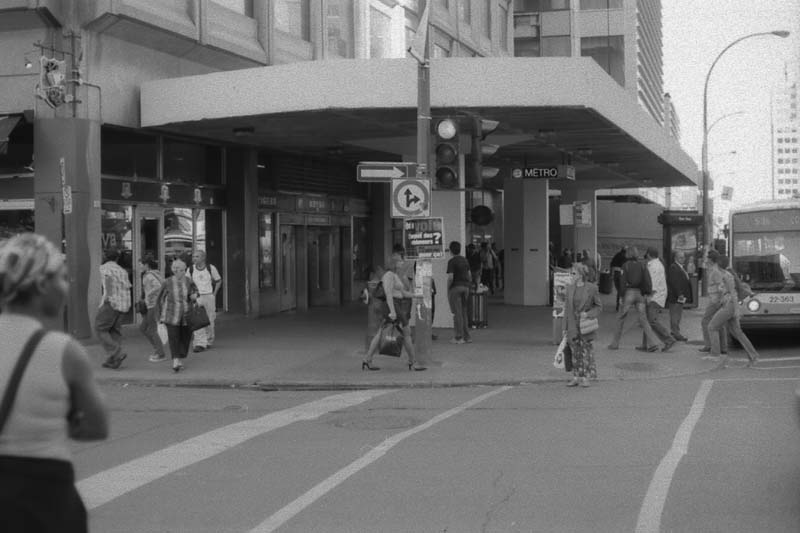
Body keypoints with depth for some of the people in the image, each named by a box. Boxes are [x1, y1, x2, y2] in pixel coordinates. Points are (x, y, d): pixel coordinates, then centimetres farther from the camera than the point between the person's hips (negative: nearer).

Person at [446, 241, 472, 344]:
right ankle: (467, 336, 14)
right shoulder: (464, 260, 11)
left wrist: (448, 289, -7)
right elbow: (469, 275, 15)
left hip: (455, 287, -7)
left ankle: (458, 337, -2)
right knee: (464, 312, 13)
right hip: (465, 287, 7)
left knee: (457, 313, -4)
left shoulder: (452, 262, -12)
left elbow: (450, 277, -18)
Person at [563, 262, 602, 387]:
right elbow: (567, 307, 10)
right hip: (573, 326, 3)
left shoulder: (591, 288, -6)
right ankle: (576, 377, 14)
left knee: (587, 351, 1)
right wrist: (565, 327, 8)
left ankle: (584, 378, 8)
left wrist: (588, 314, -16)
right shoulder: (570, 288, 6)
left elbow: (599, 306, 1)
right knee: (575, 352, 7)